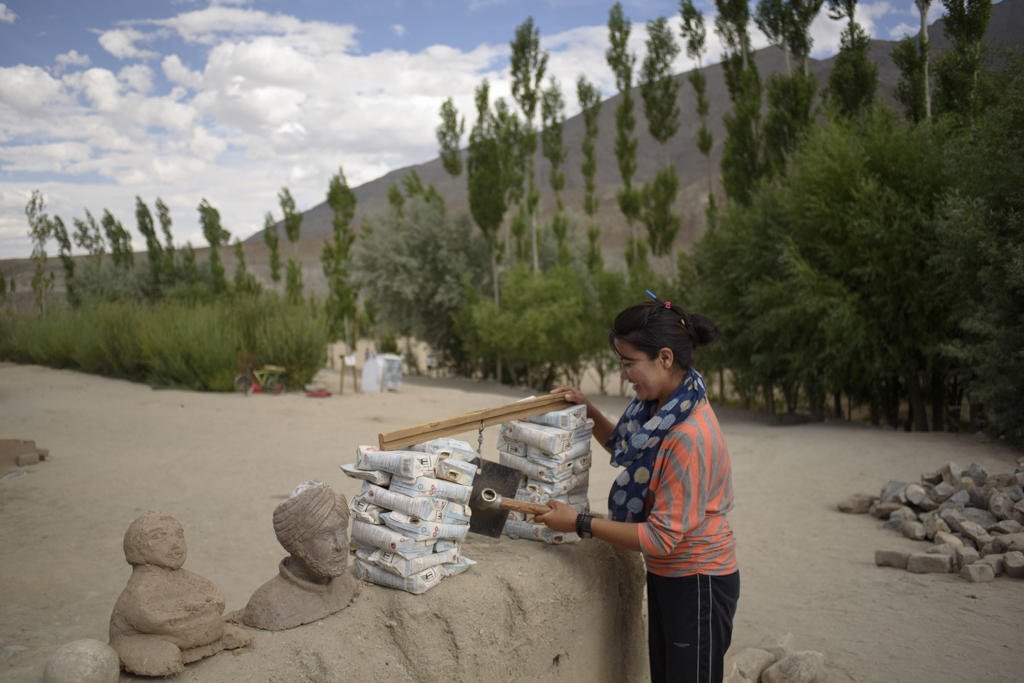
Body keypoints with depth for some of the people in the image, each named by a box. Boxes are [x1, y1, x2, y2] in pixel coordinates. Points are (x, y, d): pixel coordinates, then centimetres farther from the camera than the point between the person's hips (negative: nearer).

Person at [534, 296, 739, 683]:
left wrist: (581, 524, -21)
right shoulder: (660, 407, 0)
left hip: (698, 583, -9)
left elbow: (663, 537, -27)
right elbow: (628, 449, 22)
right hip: (667, 575, 9)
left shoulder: (689, 437, -29)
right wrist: (589, 413, 8)